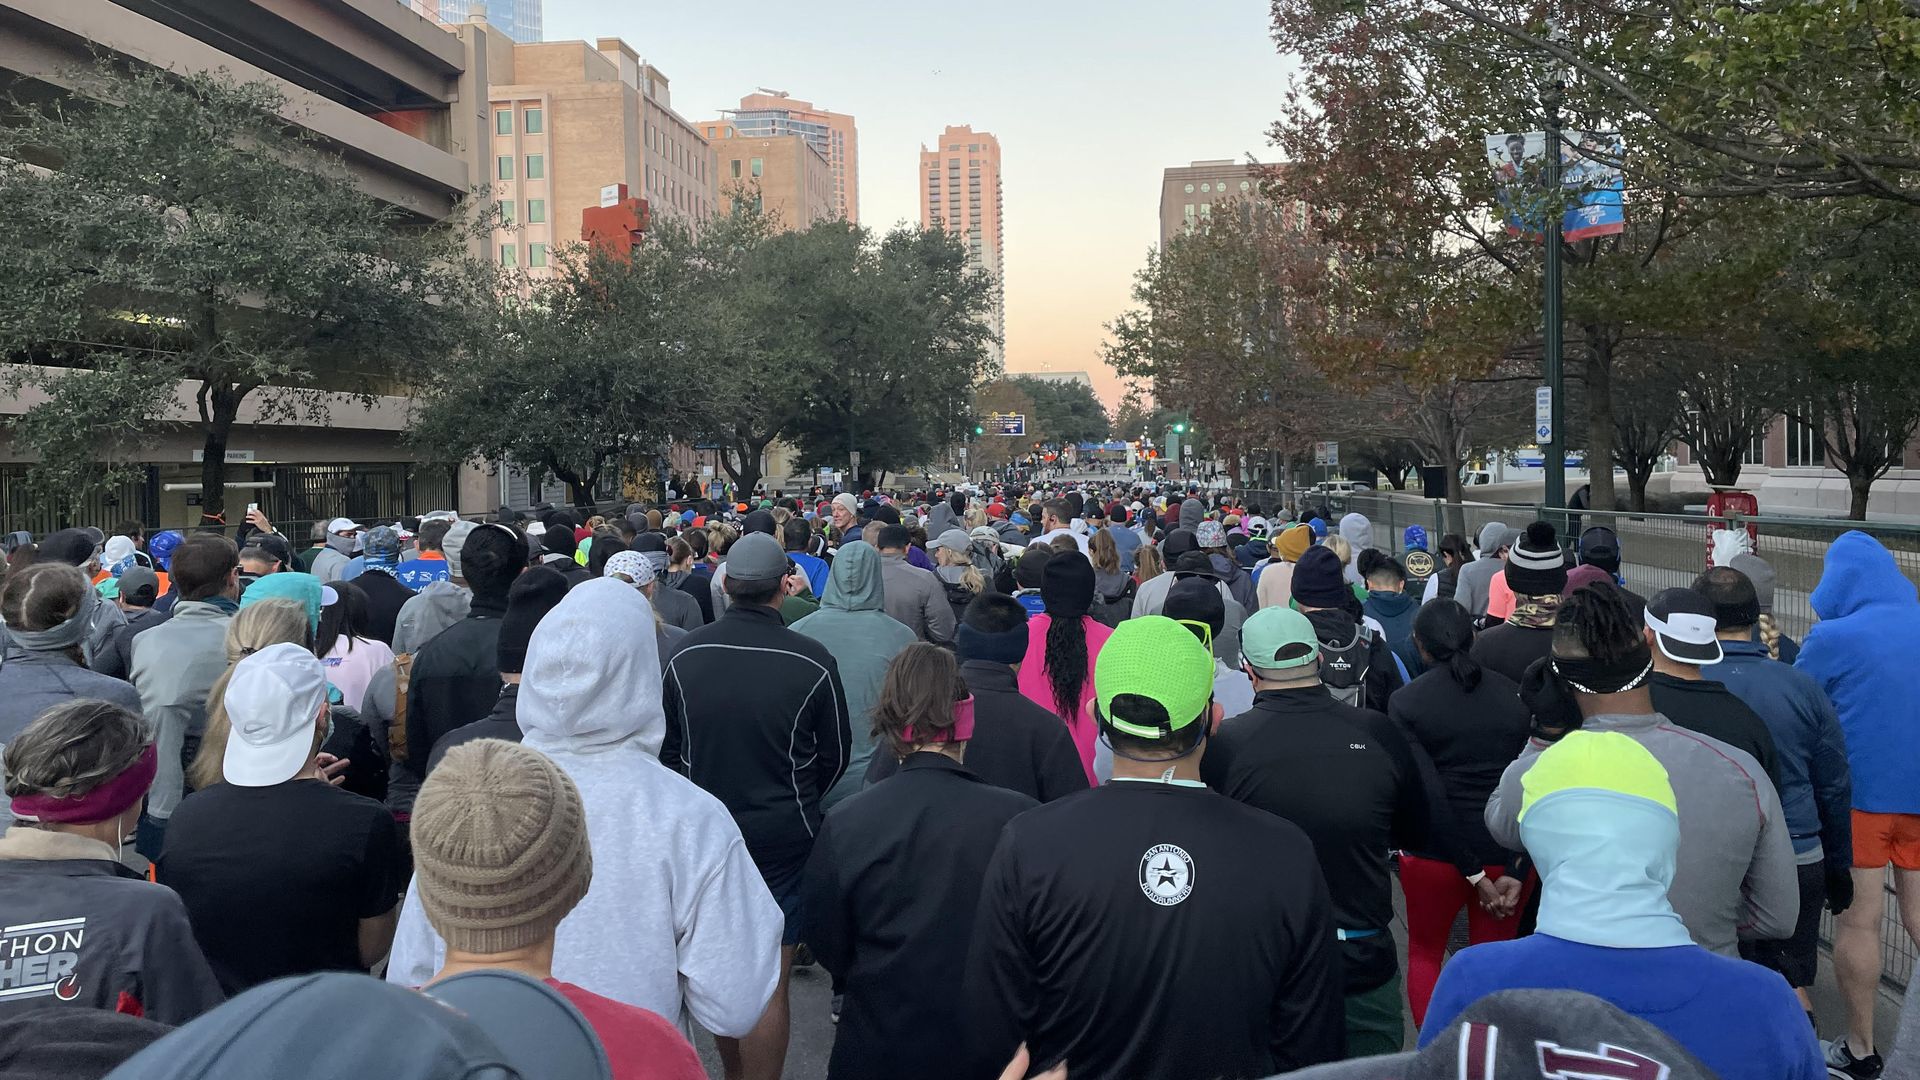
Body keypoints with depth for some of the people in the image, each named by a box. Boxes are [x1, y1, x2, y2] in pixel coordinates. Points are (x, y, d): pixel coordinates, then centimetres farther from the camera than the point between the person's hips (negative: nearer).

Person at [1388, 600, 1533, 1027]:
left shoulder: (1405, 703, -9)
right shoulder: (1515, 695, -1)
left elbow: (1428, 795, -15)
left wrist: (1473, 874, -10)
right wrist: (1516, 872, -8)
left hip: (1436, 854, -2)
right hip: (1510, 852, 2)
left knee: (1424, 951, 19)